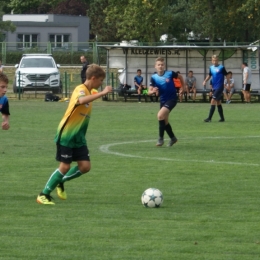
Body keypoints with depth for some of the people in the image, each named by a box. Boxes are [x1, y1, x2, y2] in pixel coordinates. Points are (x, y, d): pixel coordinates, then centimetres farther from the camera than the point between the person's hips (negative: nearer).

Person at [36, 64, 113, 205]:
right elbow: (81, 100, -43)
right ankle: (43, 195, 4)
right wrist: (102, 93, -47)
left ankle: (60, 182, 22)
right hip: (66, 135, -8)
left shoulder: (89, 91, 10)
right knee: (65, 166, -9)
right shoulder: (80, 89, -18)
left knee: (85, 166, -1)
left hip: (79, 137, 8)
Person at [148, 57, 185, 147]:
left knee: (160, 115, -23)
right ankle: (172, 138, 38)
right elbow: (149, 92, -10)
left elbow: (180, 77, 7)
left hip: (172, 99, -5)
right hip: (163, 100, 5)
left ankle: (161, 138, -12)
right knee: (165, 121, 15)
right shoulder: (154, 77, -6)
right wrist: (152, 91, -33)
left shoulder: (170, 73, -13)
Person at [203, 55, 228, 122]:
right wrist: (205, 81, 4)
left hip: (219, 87, -7)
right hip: (214, 87, 7)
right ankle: (222, 118, 20)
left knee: (213, 101, -15)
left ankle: (209, 118, -17)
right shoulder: (211, 68, 9)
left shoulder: (221, 68, -9)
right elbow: (209, 75, 22)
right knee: (218, 103, 12)